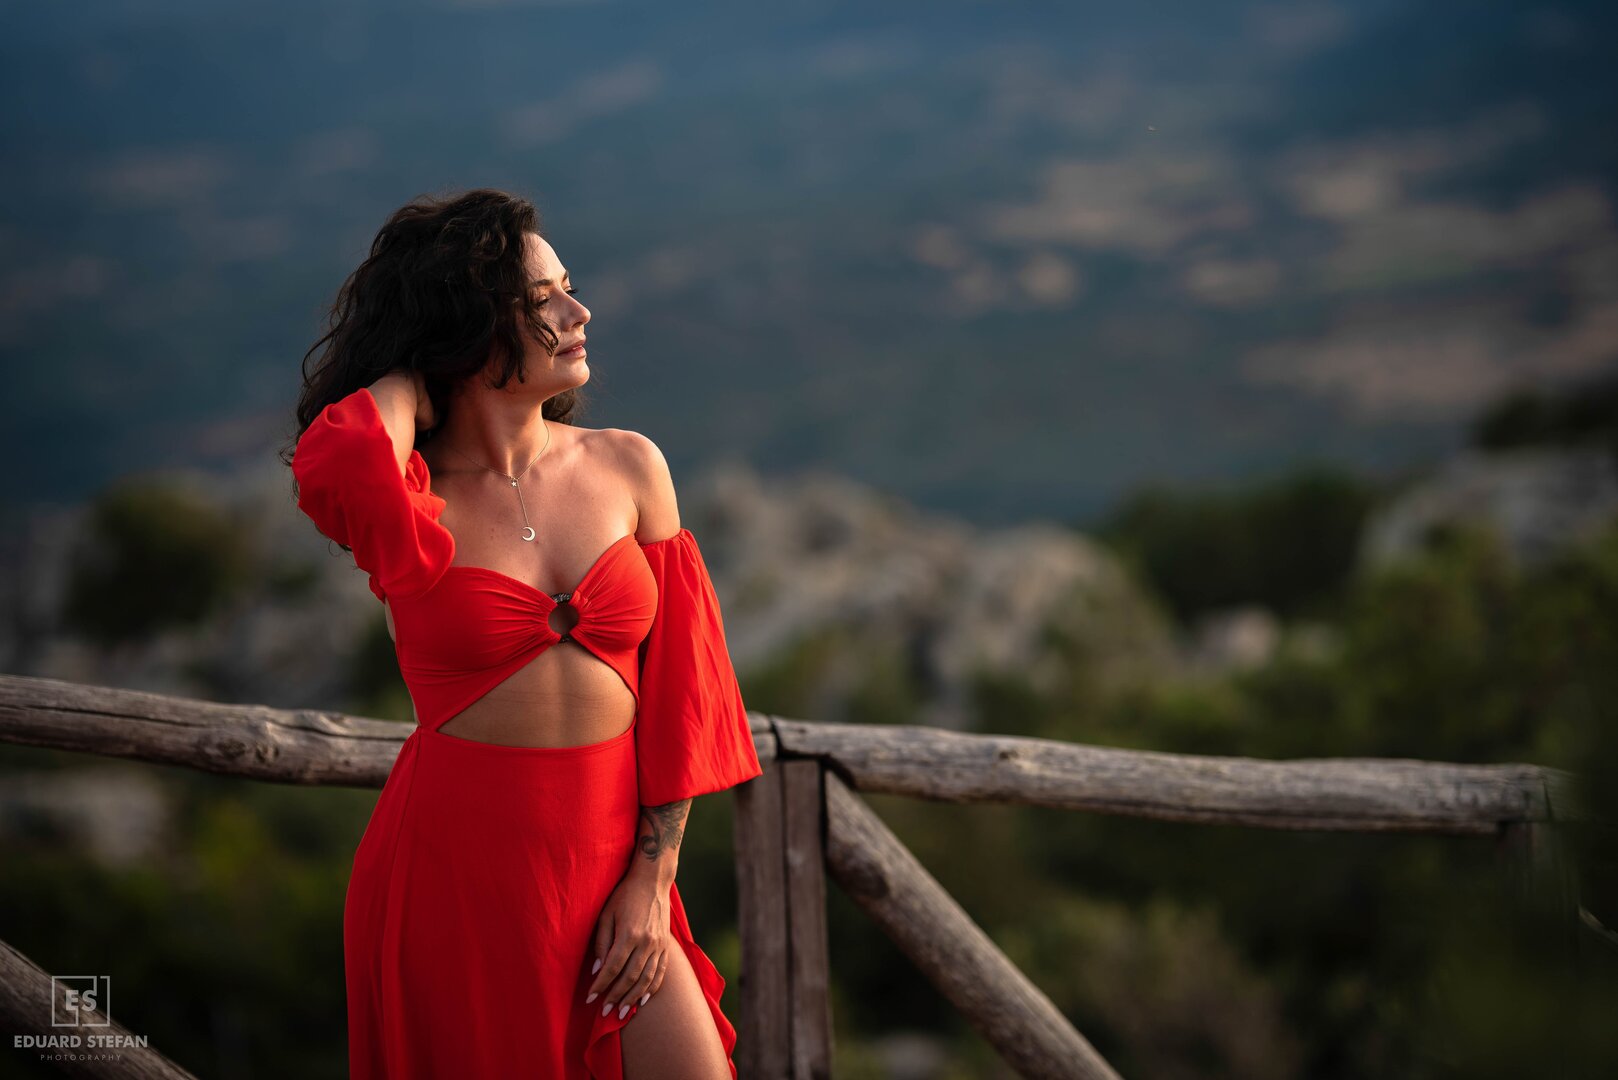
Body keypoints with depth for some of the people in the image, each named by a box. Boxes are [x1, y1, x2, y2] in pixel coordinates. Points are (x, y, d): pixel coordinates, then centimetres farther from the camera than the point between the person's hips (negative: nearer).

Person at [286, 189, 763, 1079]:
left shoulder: (628, 468, 3)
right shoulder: (408, 506, -7)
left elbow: (679, 682, 5)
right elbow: (337, 467, -33)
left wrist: (652, 877, -2)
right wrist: (405, 381, -10)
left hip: (607, 864, 3)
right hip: (453, 870, -3)